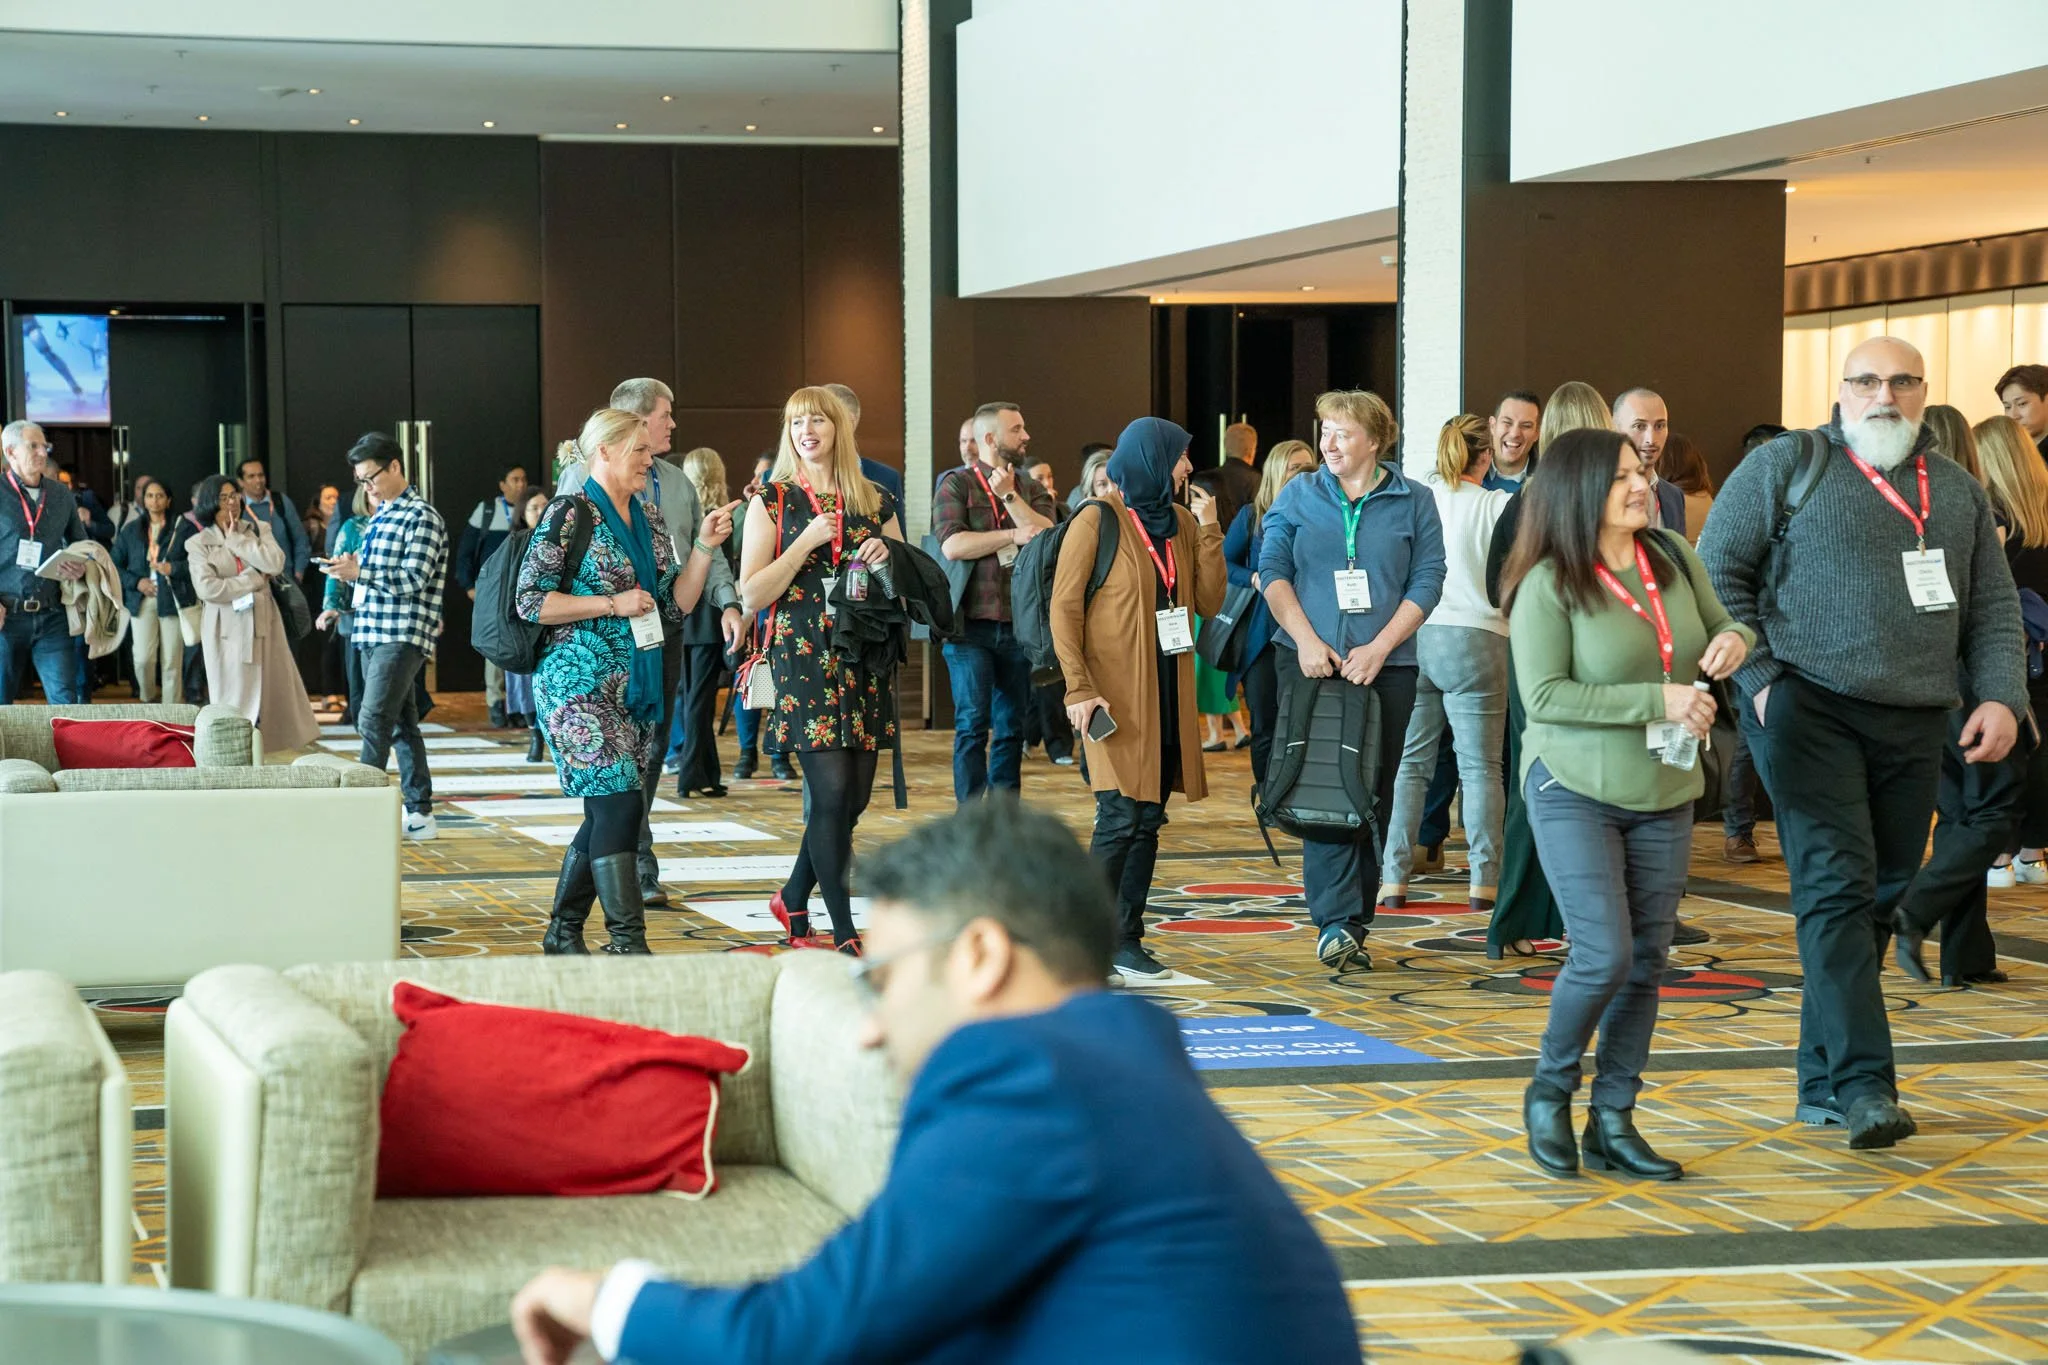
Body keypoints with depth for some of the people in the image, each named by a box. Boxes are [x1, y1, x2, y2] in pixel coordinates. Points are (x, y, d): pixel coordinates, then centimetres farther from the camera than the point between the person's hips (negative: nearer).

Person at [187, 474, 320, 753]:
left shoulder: (258, 529, 8)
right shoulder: (199, 545, 1)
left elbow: (275, 563, -9)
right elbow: (207, 588, -13)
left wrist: (236, 540, -7)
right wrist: (252, 580, -10)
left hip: (262, 623, 3)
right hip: (226, 629, -3)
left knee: (274, 692, 2)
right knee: (234, 698, -1)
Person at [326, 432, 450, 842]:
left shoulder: (421, 517, -9)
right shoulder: (379, 516, 18)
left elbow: (414, 581, -17)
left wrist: (359, 572, -22)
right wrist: (350, 570, 3)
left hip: (403, 635, -9)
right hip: (373, 632, 9)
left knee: (374, 722, -15)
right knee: (402, 724, 10)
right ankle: (419, 814, 13)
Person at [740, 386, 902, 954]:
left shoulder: (875, 503, 12)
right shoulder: (772, 502, 2)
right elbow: (752, 595, -5)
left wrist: (887, 559, -3)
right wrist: (806, 542, -13)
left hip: (865, 660, 4)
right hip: (802, 656, -4)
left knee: (855, 796, 6)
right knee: (832, 791, -11)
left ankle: (793, 897, 28)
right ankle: (845, 935, -6)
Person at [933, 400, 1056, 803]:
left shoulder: (1031, 490, 14)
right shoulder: (956, 484, 0)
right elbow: (952, 544, -14)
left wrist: (1010, 495, -10)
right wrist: (1013, 536, -9)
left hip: (1018, 624, 4)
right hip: (970, 623, -4)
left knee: (1011, 727, 8)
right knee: (973, 724, -7)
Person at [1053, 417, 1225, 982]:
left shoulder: (1181, 523, 12)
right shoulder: (1098, 521, -7)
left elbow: (1209, 600, 6)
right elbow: (1064, 609, -10)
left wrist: (1209, 531, -3)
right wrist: (1079, 687, -17)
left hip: (1168, 692, 7)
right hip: (1116, 694, -6)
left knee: (1149, 820, 6)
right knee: (1121, 818, -12)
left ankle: (1127, 938, 11)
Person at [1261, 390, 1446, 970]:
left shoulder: (1413, 502, 6)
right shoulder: (1298, 496, 9)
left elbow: (1427, 581, 1)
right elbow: (1272, 570, 4)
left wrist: (1378, 648, -9)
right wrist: (1306, 640, -9)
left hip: (1387, 667, 1)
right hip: (1312, 663, -1)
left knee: (1375, 794, 3)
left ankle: (1355, 918, 11)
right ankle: (1336, 920, -15)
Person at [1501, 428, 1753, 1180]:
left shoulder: (1674, 559, 1)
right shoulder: (1548, 585, -14)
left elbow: (1722, 625, 15)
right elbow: (1544, 696, -19)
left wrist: (1734, 639, -10)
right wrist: (1658, 701, -23)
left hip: (1664, 795, 5)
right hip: (1575, 792, -5)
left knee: (1647, 963, 6)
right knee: (1605, 954, -13)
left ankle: (1612, 1123, 18)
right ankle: (1549, 1089, 13)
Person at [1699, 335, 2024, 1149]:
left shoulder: (1957, 491, 16)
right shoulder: (1786, 466, 2)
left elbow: (1994, 608, 16)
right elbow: (1718, 571, 0)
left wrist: (2001, 697, 0)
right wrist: (1758, 679, -8)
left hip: (1914, 727, 5)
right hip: (1810, 707, -5)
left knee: (1880, 897, 7)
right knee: (1837, 888, -14)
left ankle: (1822, 1081, 17)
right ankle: (1863, 1083, -17)